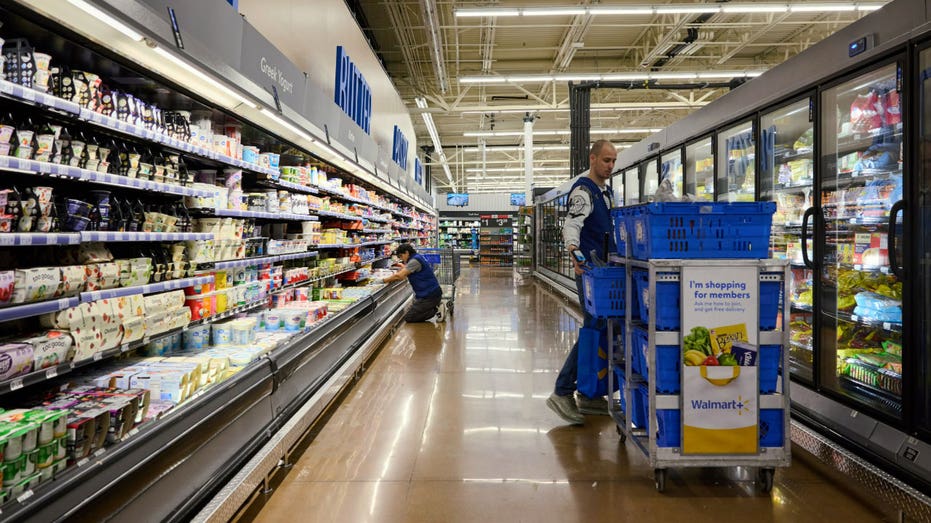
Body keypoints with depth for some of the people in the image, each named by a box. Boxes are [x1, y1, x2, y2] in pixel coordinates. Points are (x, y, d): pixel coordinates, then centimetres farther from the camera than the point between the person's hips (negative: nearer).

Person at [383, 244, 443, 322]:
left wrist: (384, 280, -15)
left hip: (430, 296, -10)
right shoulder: (418, 257, 14)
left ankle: (436, 309, -6)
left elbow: (399, 276, -24)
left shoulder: (415, 260, -16)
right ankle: (436, 306, 9)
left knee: (408, 318, -6)